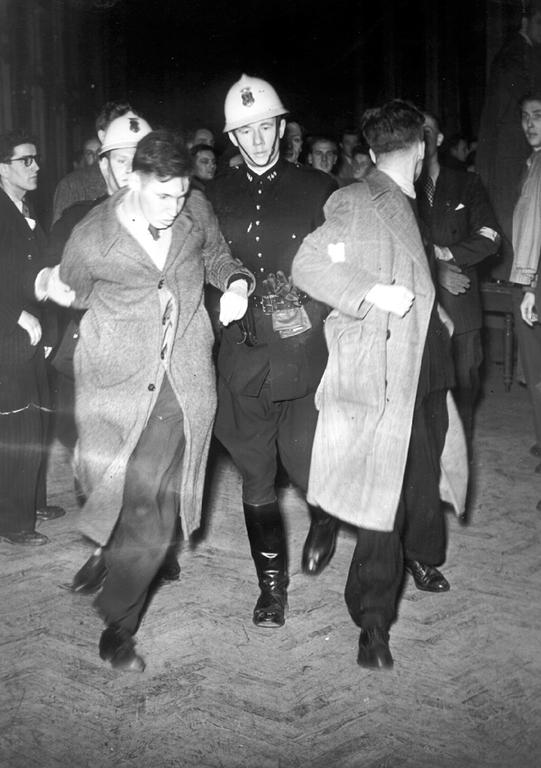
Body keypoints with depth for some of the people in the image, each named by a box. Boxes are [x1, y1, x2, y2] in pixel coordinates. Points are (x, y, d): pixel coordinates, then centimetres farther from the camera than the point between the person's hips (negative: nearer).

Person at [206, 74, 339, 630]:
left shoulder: (316, 189, 2)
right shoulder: (217, 197, 8)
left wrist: (311, 313, -8)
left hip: (305, 355, -2)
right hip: (243, 358, 2)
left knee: (305, 467, -1)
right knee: (256, 480, 7)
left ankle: (324, 517, 36)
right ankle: (271, 584, 24)